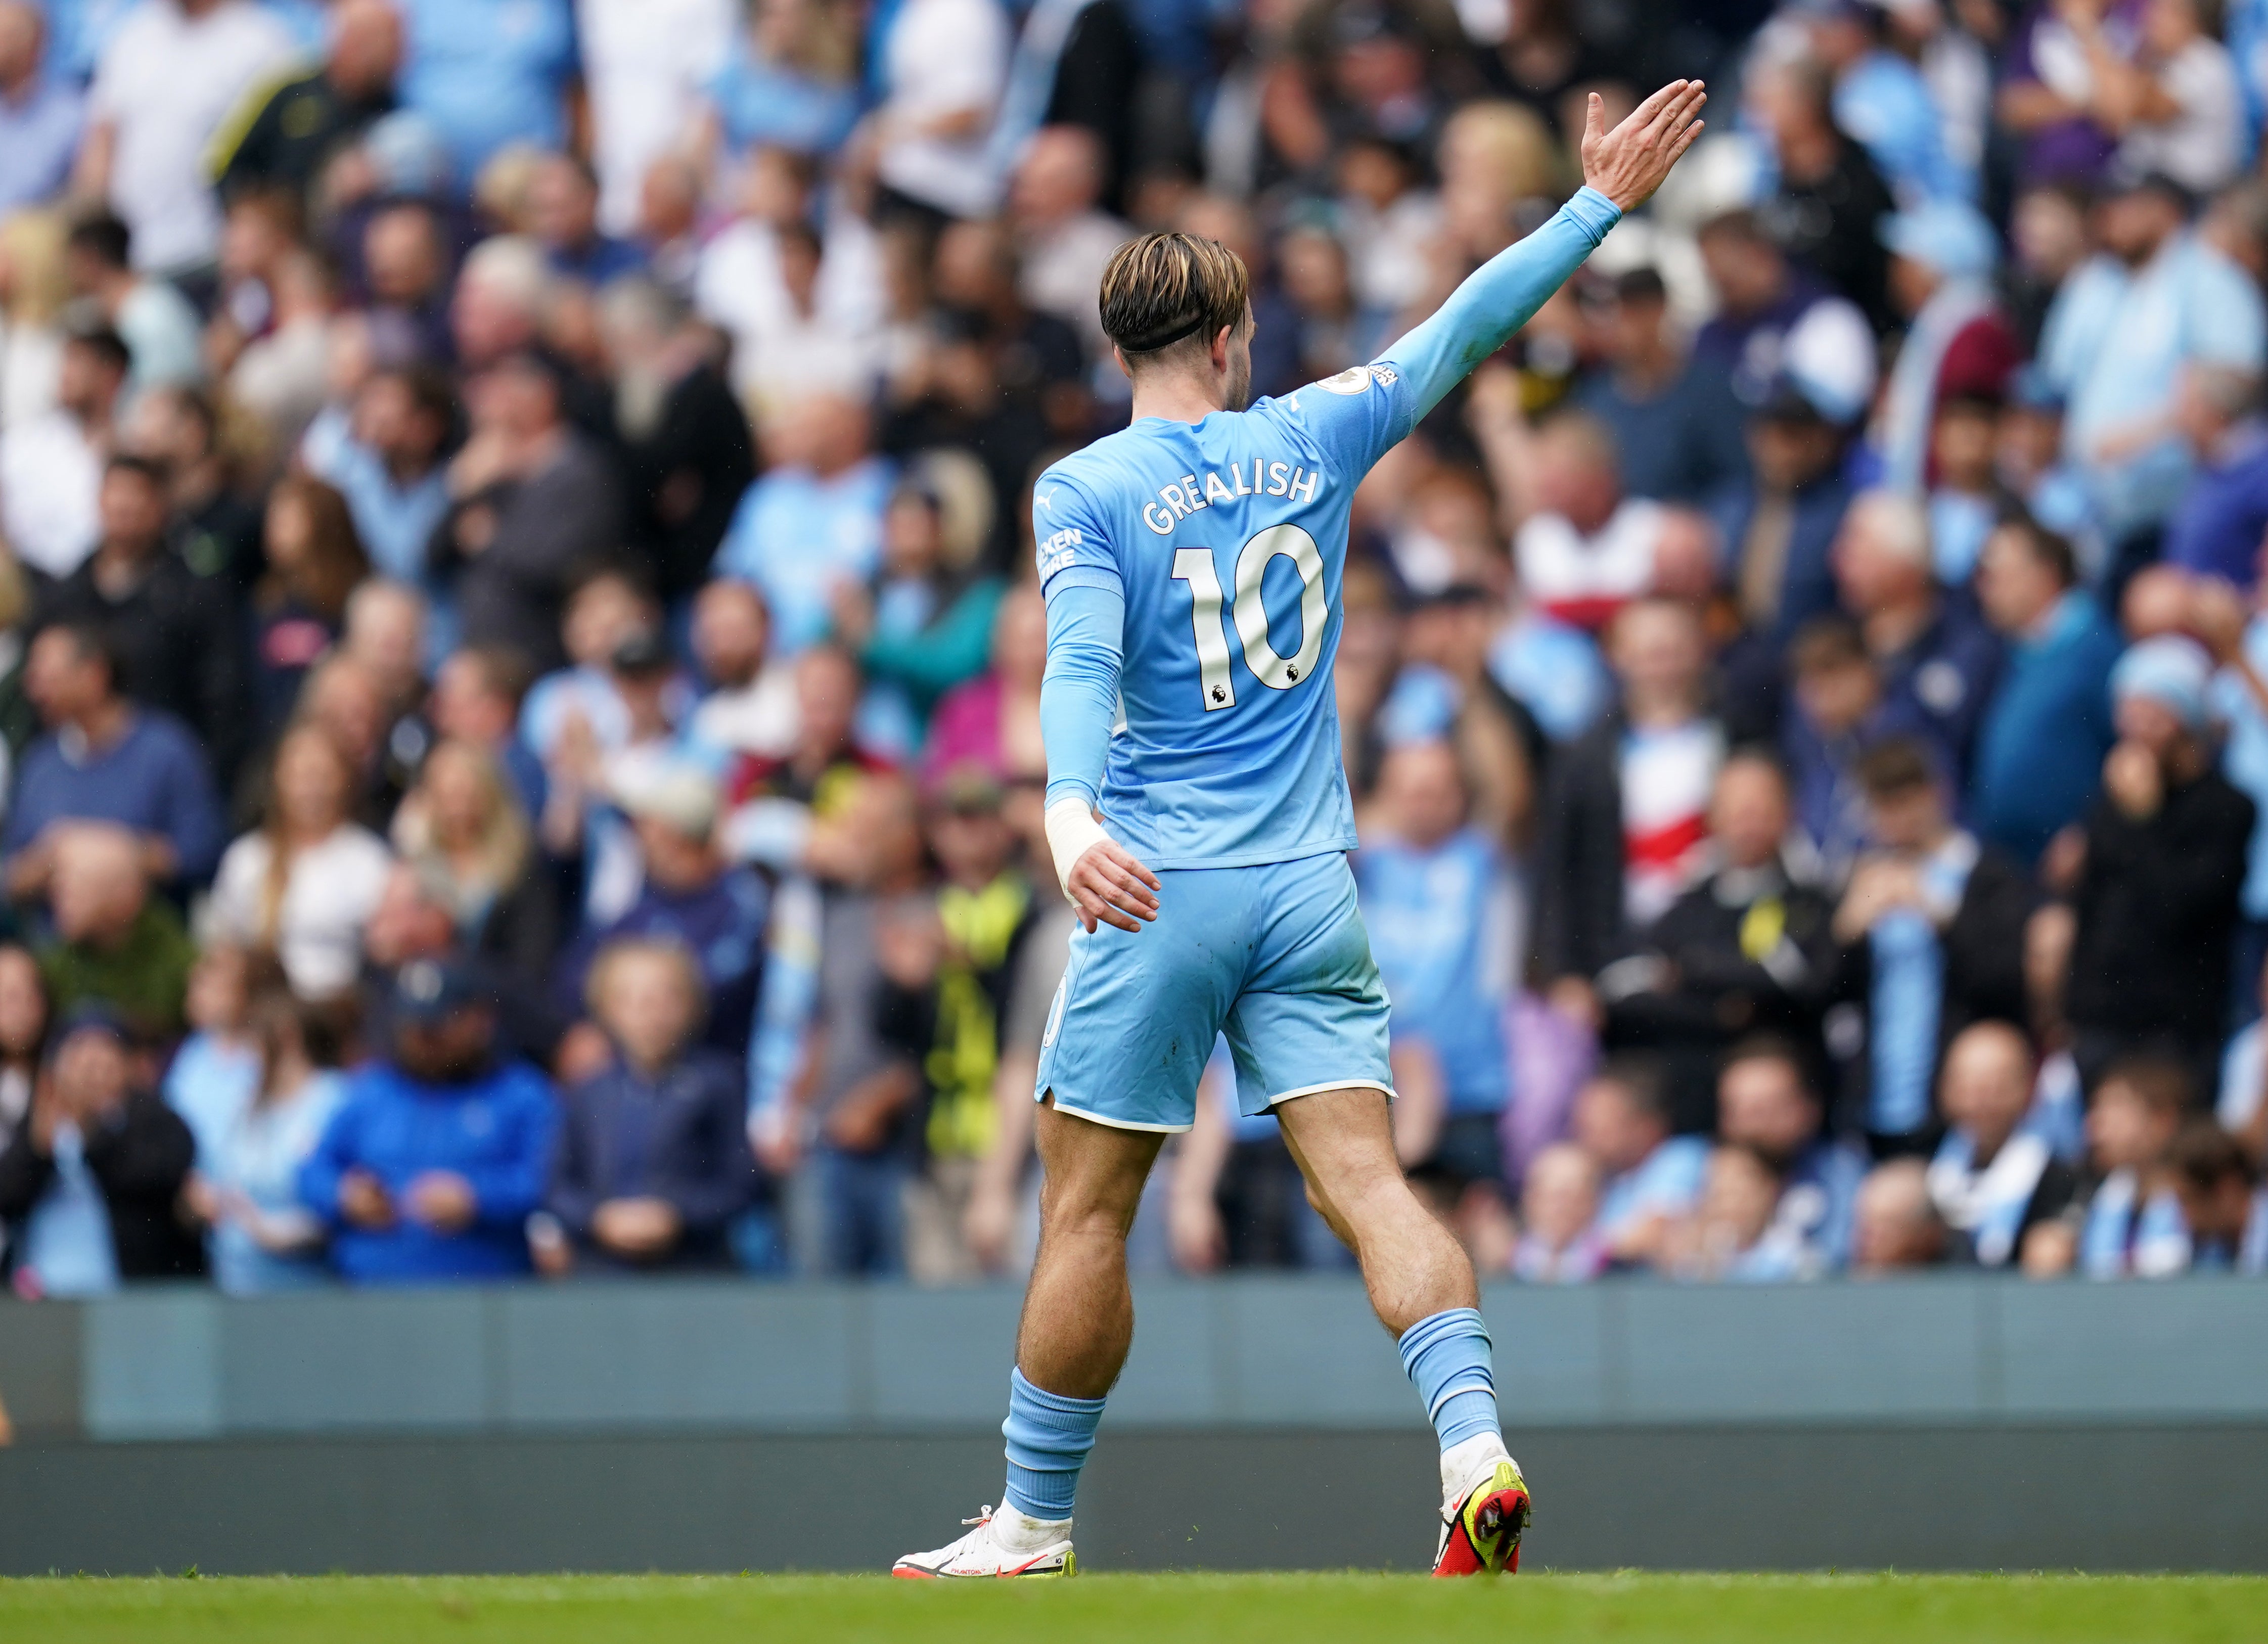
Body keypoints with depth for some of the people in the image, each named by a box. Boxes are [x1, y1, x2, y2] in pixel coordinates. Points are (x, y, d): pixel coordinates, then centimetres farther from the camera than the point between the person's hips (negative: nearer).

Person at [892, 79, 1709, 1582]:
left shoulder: (1084, 492, -3)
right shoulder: (1308, 438, 7)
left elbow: (1081, 662, -19)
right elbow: (1464, 332, 16)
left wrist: (1072, 810, -33)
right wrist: (1599, 207, 25)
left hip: (1159, 891, -3)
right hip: (1309, 882, 3)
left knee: (1086, 1213, 5)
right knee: (1366, 1180, -4)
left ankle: (1034, 1524, 12)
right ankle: (1475, 1444, -23)